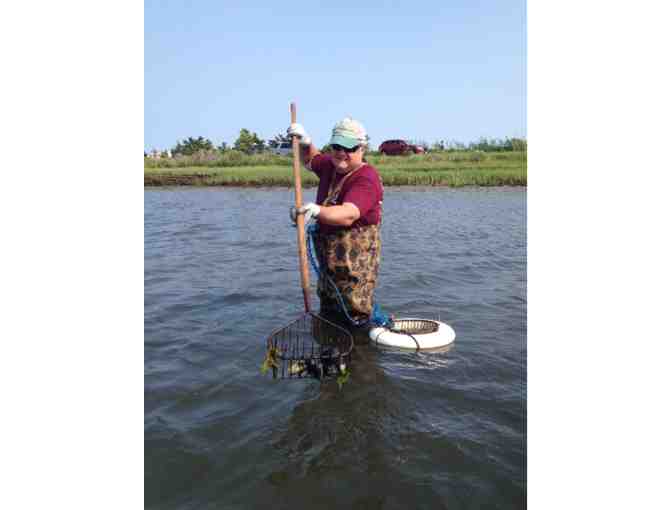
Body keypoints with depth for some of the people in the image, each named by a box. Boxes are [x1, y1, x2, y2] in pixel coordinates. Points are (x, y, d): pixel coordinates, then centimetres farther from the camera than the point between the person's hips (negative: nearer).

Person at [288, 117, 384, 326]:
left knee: (356, 322, -1)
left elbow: (348, 215, -37)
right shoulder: (330, 165, 6)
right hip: (327, 260, 8)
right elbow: (311, 160, 30)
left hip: (355, 266, -8)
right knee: (325, 324, 20)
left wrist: (317, 211, -54)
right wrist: (305, 143, 9)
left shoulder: (367, 179, -20)